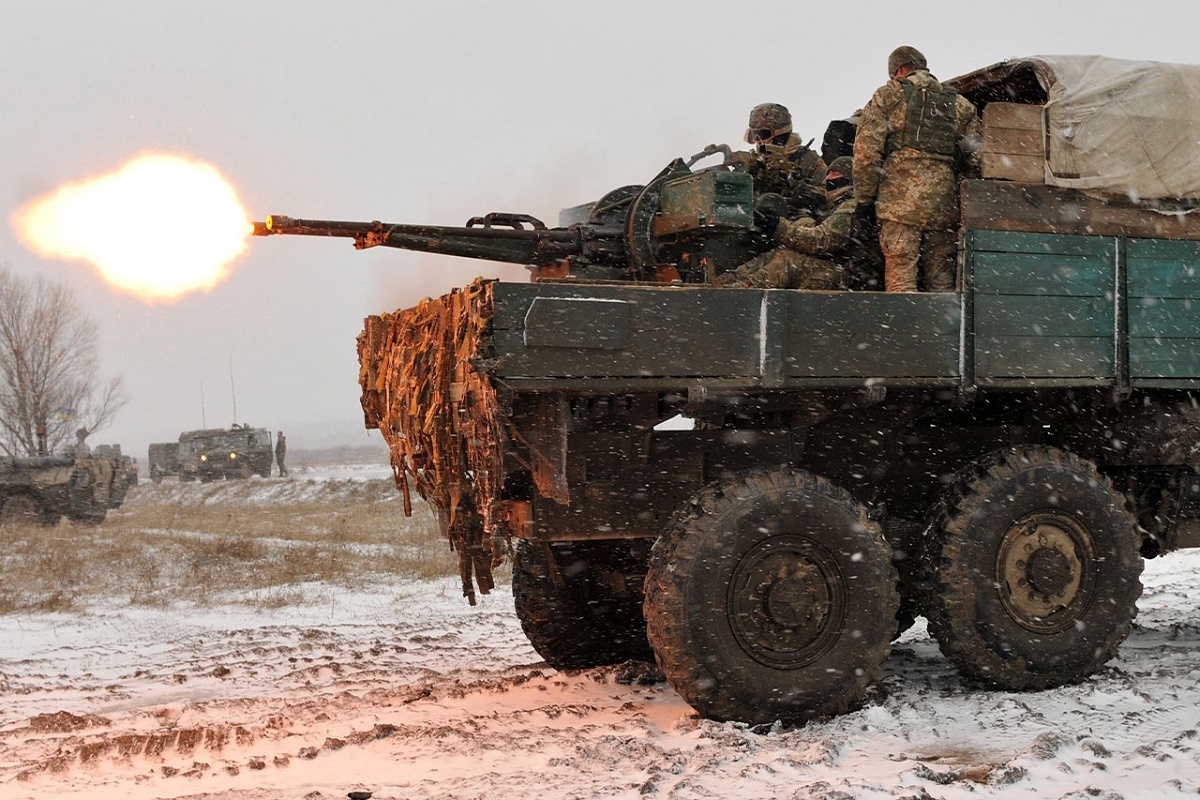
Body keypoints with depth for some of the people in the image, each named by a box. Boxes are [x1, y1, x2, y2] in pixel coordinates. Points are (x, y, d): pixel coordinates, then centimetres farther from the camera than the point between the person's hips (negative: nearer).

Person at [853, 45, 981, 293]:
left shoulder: (888, 95, 9)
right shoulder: (961, 104, 20)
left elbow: (867, 149, 0)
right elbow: (974, 160, 13)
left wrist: (864, 198, 4)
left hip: (901, 199, -4)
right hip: (945, 203, 4)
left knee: (900, 275, -6)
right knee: (941, 280, 8)